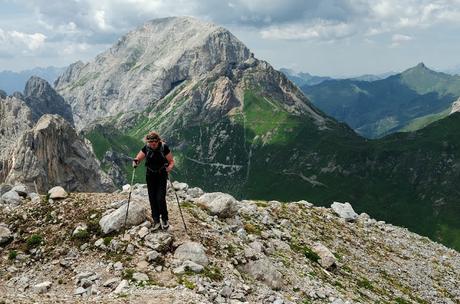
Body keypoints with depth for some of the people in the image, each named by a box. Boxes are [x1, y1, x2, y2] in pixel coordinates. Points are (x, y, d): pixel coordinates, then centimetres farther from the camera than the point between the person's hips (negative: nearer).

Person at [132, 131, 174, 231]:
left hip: (161, 175, -3)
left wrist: (169, 167, -30)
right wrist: (136, 162, -24)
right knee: (152, 199, 4)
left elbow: (171, 161, -10)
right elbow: (138, 158, -2)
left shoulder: (164, 148, -15)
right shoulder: (146, 148, -7)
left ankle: (165, 219, 11)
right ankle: (156, 221, 15)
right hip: (150, 175, 3)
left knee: (160, 198, -10)